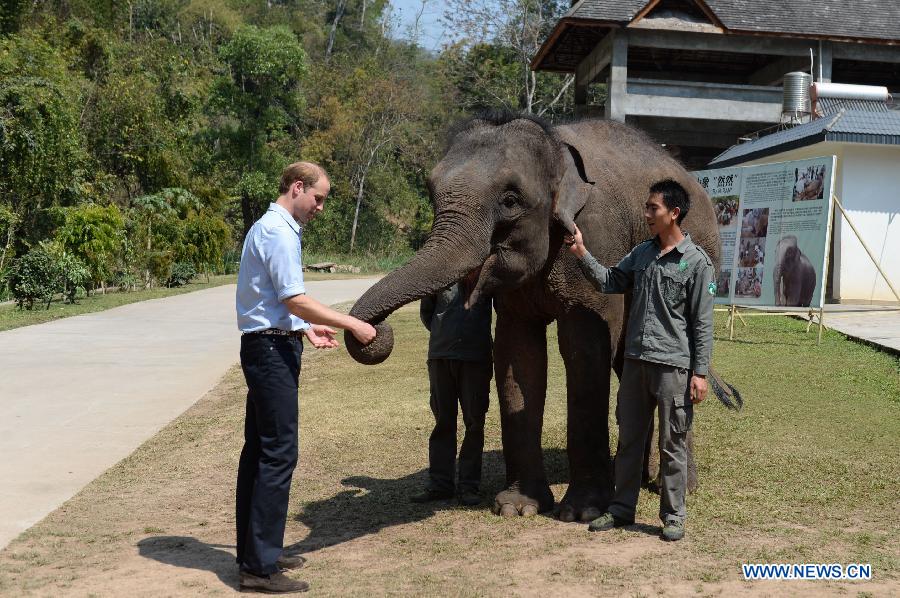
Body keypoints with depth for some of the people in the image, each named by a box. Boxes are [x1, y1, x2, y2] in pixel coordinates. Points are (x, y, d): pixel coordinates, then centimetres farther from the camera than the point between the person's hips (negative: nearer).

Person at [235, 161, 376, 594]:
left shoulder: (270, 228, 18)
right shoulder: (278, 232, -14)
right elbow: (296, 301, -20)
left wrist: (306, 329, 18)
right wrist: (353, 325, -15)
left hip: (265, 348, 11)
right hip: (272, 350, -11)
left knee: (259, 450, 14)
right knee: (279, 454, -8)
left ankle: (254, 551, 24)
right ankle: (259, 567, -4)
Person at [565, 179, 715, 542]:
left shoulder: (696, 262, -8)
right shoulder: (642, 253, 11)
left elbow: (702, 322, -8)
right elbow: (609, 282, 12)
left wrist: (700, 372, -11)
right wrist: (581, 254, -1)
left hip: (672, 365, -6)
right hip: (635, 360, 6)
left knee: (672, 445, 3)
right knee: (629, 439, 12)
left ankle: (673, 516, 16)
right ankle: (622, 509, 23)